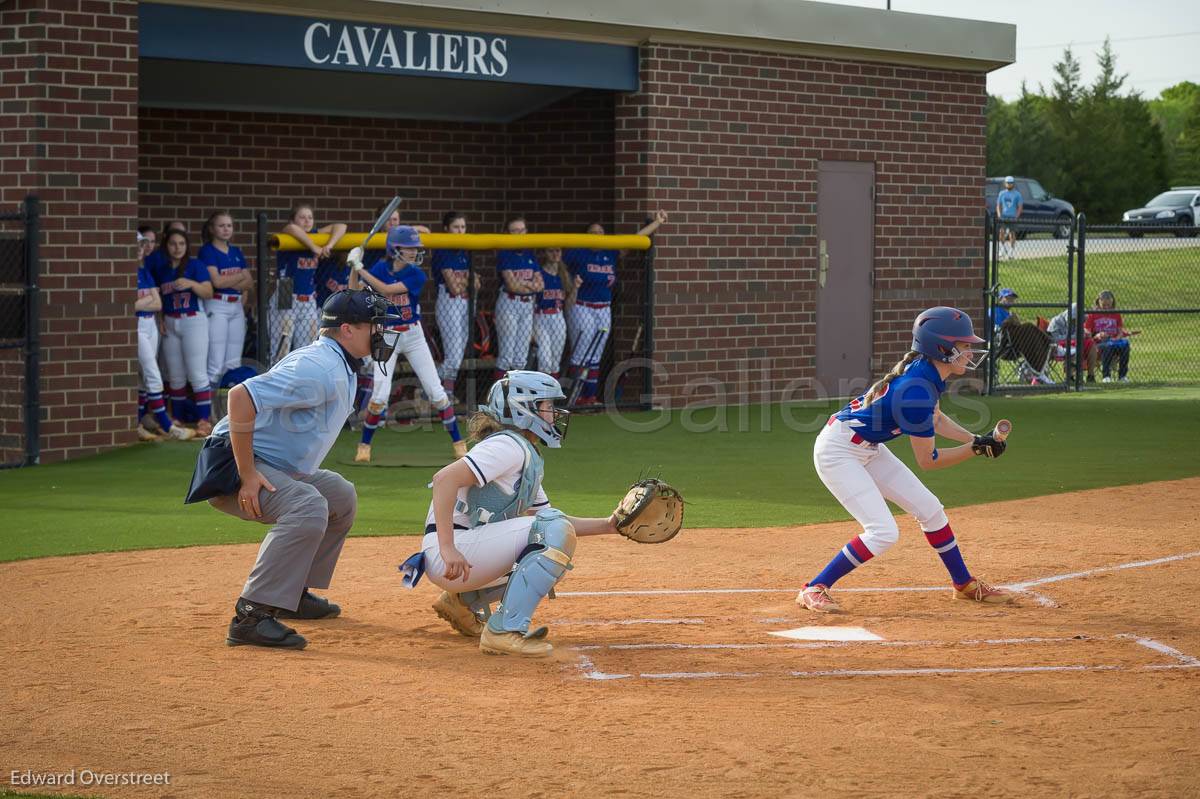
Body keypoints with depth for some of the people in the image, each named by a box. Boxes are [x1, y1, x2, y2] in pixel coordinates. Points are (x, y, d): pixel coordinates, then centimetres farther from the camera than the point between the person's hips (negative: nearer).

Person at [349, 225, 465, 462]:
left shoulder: (416, 275, -11)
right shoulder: (380, 269, -5)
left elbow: (386, 289, -23)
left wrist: (360, 268, -24)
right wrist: (353, 267, -18)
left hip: (413, 335, 0)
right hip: (386, 337, 0)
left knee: (436, 392, 0)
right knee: (380, 395, -11)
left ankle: (458, 443, 11)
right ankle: (364, 447, 6)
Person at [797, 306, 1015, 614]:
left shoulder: (925, 371, -2)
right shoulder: (916, 390, -29)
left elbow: (934, 418, 17)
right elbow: (927, 460, -20)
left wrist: (977, 439, 5)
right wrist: (976, 449, -16)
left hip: (869, 449, 10)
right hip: (838, 452, -10)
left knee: (929, 508, 11)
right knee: (883, 532, -18)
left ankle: (965, 585, 27)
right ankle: (814, 590, -7)